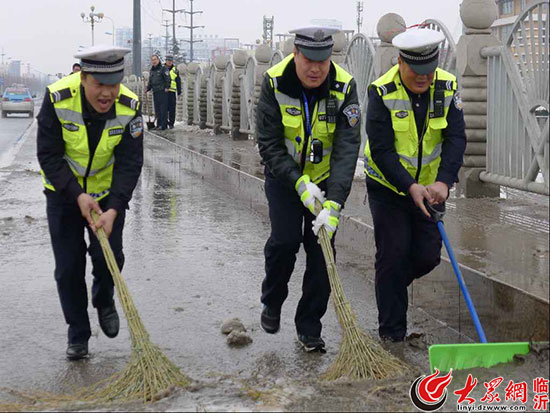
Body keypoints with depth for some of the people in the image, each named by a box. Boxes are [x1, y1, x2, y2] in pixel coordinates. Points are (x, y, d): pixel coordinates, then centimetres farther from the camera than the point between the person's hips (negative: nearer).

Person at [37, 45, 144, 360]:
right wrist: (77, 195, -28)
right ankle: (78, 334, 15)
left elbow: (130, 164, -20)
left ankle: (104, 301, 27)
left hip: (108, 193, 1)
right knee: (68, 267, 0)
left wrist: (115, 209, -32)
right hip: (64, 192, -1)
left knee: (110, 256, -7)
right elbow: (49, 155, -20)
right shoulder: (57, 98, -26)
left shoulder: (129, 107, -21)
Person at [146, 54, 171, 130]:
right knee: (157, 109, 8)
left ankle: (163, 125, -9)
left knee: (163, 109, -9)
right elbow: (150, 82, 26)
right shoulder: (152, 71, 19)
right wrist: (148, 88, 12)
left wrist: (167, 87, -18)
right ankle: (159, 124, 13)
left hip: (163, 92, -7)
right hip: (155, 92, 7)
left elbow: (168, 79, -10)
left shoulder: (163, 68, -3)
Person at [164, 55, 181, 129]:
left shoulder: (175, 70, 10)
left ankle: (171, 124, 3)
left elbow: (178, 82, 11)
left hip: (172, 92, 0)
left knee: (172, 109, -3)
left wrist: (179, 91, 5)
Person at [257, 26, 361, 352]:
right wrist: (299, 183, -28)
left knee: (321, 246, -4)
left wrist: (334, 203, -35)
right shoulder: (275, 83, -20)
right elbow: (269, 144, -17)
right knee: (284, 240, -13)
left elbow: (347, 148, -25)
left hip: (326, 178, 1)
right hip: (284, 176, -1)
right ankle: (271, 302, 16)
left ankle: (309, 328, 9)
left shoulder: (344, 87, -20)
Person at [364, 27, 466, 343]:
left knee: (428, 256, 4)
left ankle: (391, 286, 37)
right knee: (393, 255, -4)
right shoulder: (382, 91, -19)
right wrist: (410, 188, -31)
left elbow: (456, 139, -16)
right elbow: (381, 150, -21)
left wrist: (443, 182, -32)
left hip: (430, 186, 4)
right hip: (387, 187, -3)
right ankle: (392, 334, 7)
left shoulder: (447, 87, -9)